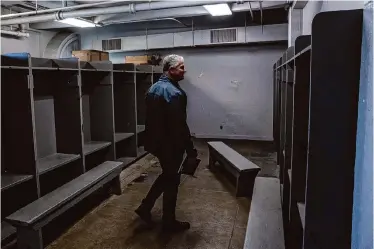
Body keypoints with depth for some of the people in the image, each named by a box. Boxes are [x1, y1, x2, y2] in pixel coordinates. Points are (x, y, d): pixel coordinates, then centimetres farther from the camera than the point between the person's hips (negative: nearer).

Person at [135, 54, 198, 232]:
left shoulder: (153, 88, 9)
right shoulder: (174, 92, -21)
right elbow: (180, 125, -24)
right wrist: (190, 150, -18)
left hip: (156, 141, 9)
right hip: (170, 144, -9)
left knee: (166, 175, 24)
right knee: (172, 180, 6)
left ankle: (145, 207, 29)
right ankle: (169, 222, 21)